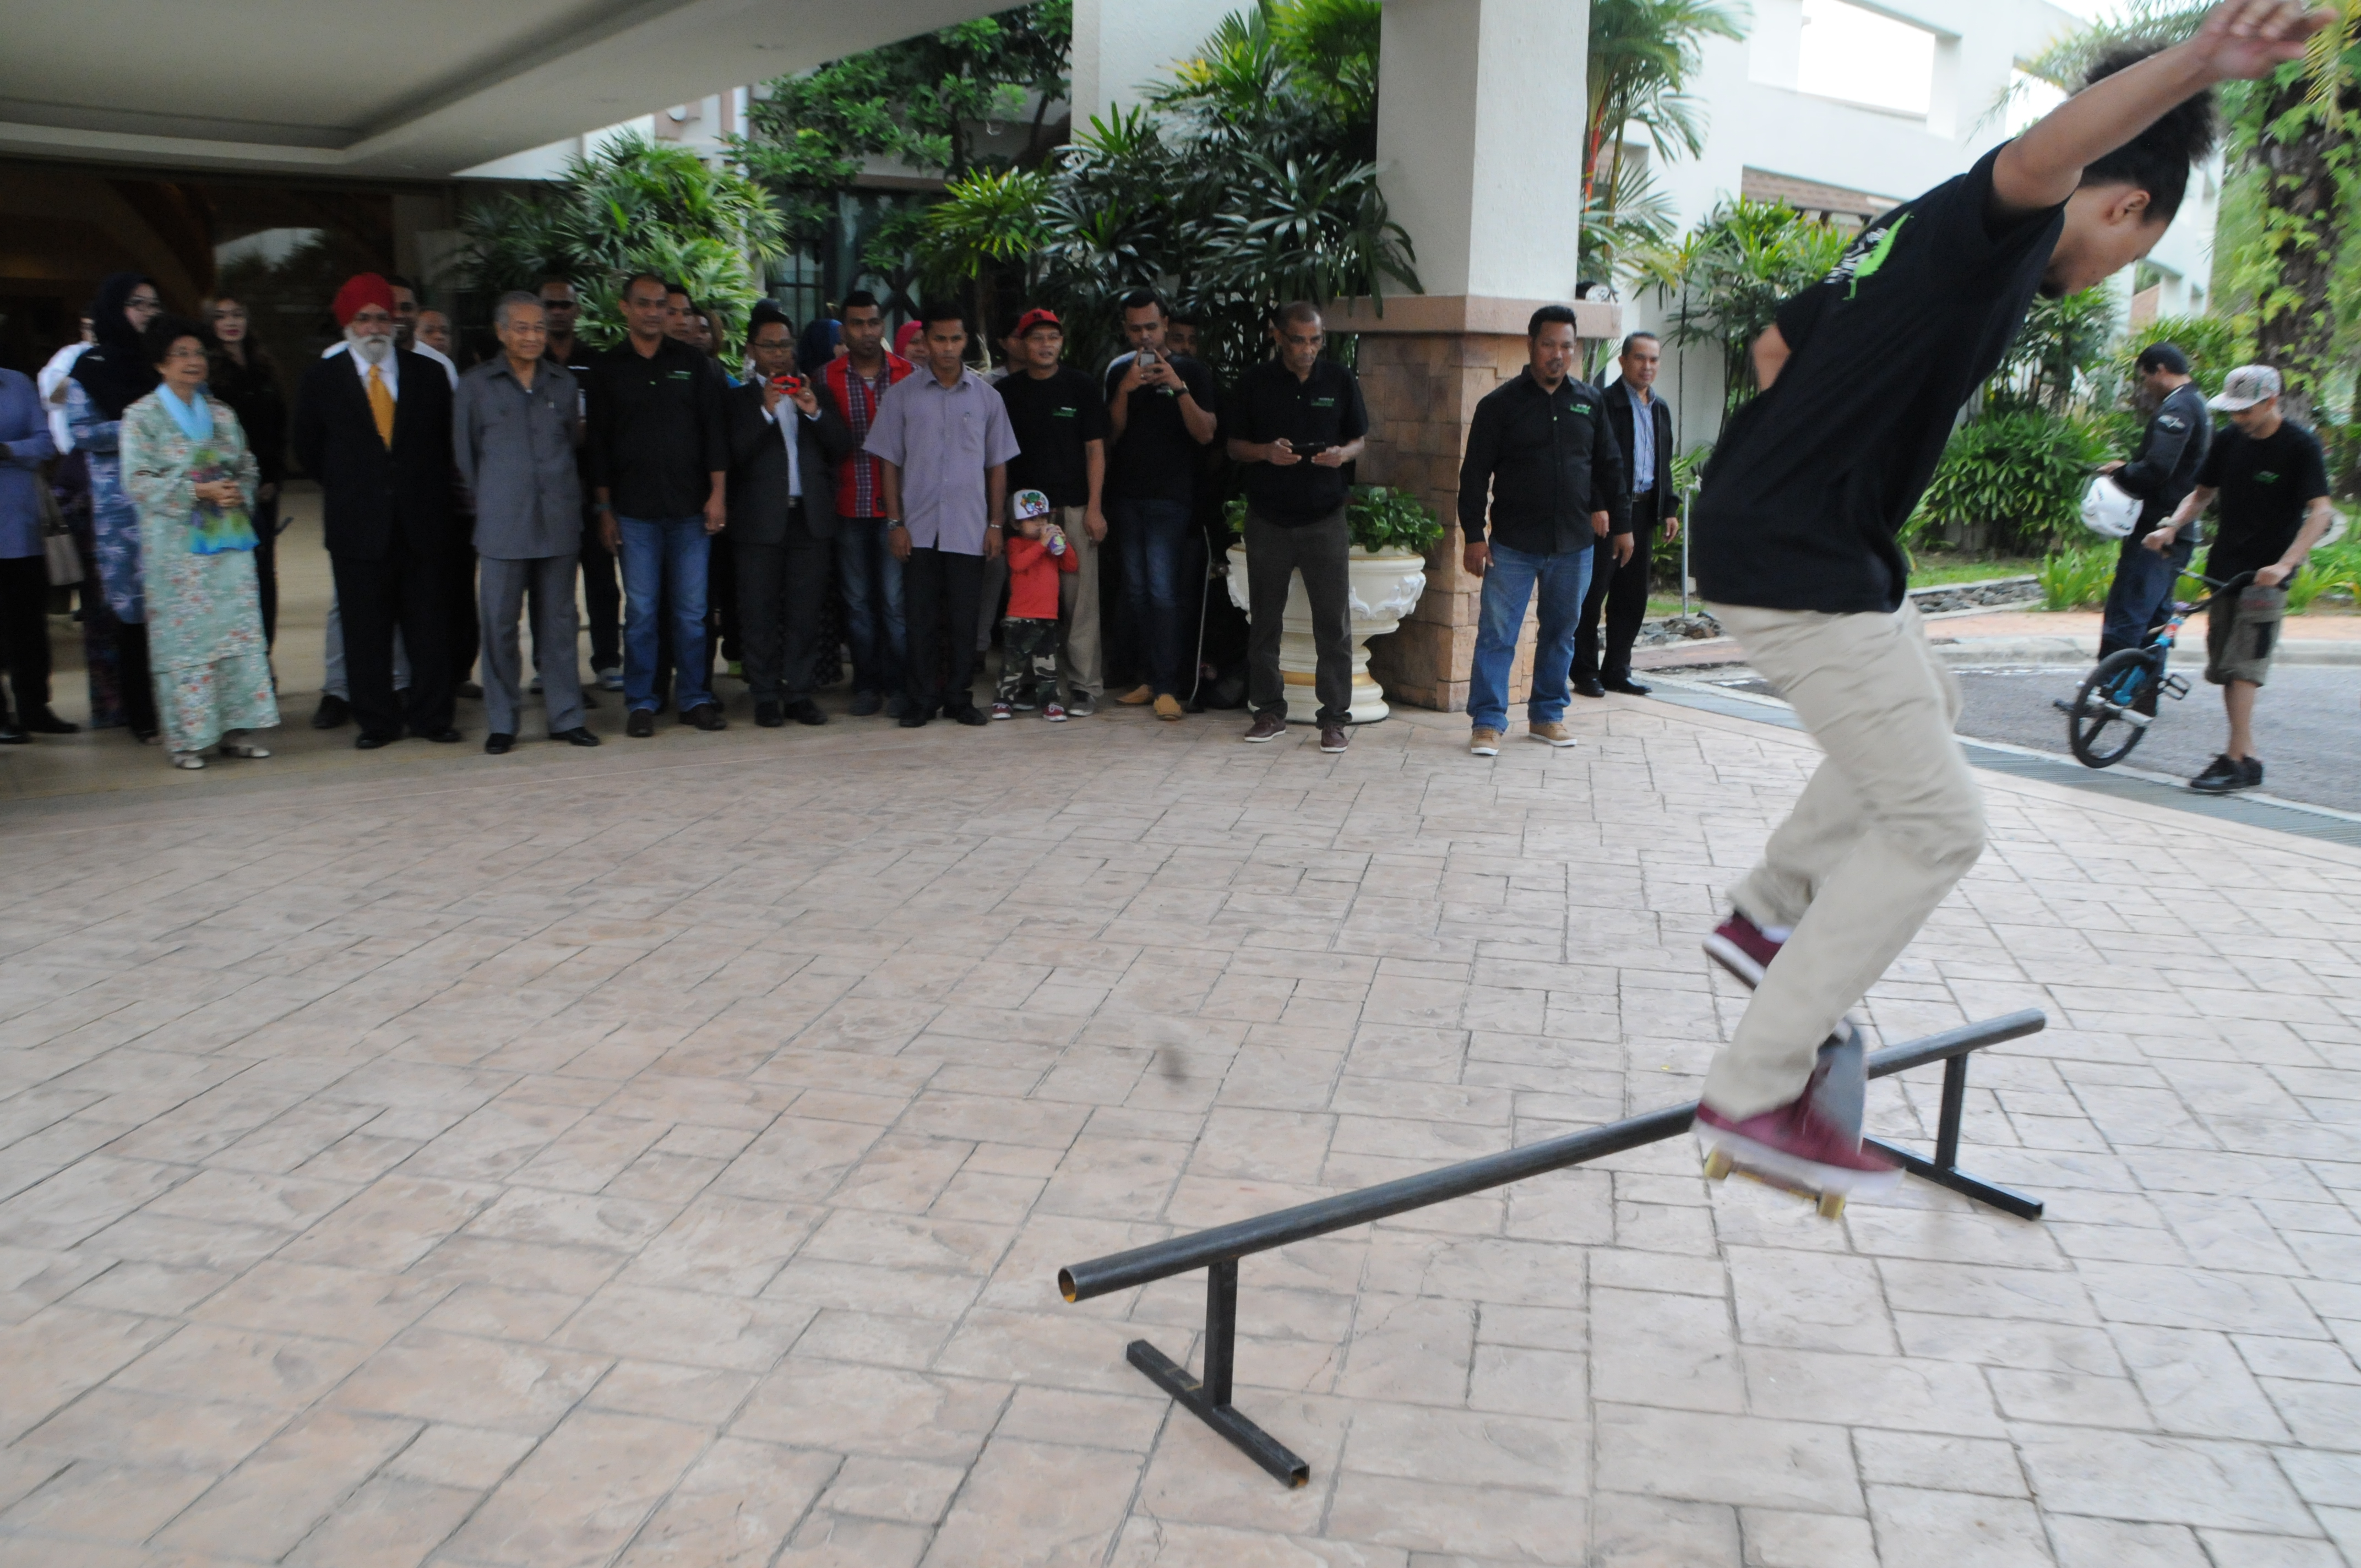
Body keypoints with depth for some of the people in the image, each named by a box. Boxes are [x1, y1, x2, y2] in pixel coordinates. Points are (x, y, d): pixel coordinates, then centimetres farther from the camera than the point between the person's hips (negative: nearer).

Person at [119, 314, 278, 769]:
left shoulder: (222, 413, 15)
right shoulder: (142, 416, 1)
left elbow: (249, 467, 15)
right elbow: (139, 482, -6)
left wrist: (239, 491, -6)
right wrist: (199, 491, -15)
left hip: (229, 541, 4)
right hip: (177, 547, -4)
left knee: (237, 632, 0)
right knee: (183, 637, -4)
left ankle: (233, 728, 7)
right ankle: (188, 738, 1)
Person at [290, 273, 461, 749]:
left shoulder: (429, 373, 8)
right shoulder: (322, 378, 6)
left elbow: (446, 441, 13)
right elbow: (306, 446, 14)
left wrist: (430, 492, 10)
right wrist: (344, 488, 13)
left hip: (423, 523, 1)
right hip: (359, 526, -1)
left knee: (429, 626, 3)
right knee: (365, 631, 2)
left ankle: (431, 716, 12)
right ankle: (376, 721, 11)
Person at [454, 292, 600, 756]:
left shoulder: (564, 383, 11)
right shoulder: (476, 385, 3)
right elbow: (465, 453, 7)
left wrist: (565, 496, 12)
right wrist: (491, 503, 7)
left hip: (559, 522, 2)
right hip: (502, 526, -2)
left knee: (559, 622, 6)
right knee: (499, 624, 0)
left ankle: (566, 716, 12)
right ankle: (502, 722, 9)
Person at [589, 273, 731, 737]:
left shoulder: (693, 363, 8)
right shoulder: (606, 368, 6)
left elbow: (715, 429, 6)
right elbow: (598, 442, 6)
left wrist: (718, 494, -2)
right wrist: (605, 508, 1)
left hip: (689, 506, 1)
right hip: (634, 509, -1)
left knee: (691, 610, 3)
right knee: (641, 610, 1)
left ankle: (694, 698, 12)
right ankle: (640, 703, 9)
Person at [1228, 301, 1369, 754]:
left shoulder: (1340, 380, 3)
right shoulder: (1255, 382, 2)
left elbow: (1360, 439, 11)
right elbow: (1234, 446, 7)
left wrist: (1344, 454, -12)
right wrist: (1266, 452, -14)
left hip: (1324, 517, 0)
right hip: (1267, 517, 1)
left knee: (1333, 622, -2)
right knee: (1264, 619, 6)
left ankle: (1335, 716, 4)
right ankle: (1270, 711, 17)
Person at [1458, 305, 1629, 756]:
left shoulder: (1590, 401, 9)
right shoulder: (1500, 404, -2)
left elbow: (1609, 466, 15)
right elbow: (1475, 474, -3)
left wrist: (1620, 524, 12)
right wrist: (1474, 535, -8)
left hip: (1575, 544, 4)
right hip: (1513, 544, -3)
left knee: (1561, 632, 11)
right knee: (1497, 633, -4)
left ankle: (1547, 715, 22)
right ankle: (1488, 721, 1)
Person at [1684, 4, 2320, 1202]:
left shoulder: (1914, 228, 19)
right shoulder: (1993, 226, -9)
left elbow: (1777, 343, 30)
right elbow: (2040, 158, -34)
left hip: (1752, 533, 10)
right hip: (1803, 570, -10)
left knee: (1926, 704, 31)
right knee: (1934, 826, -5)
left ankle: (1769, 910, 32)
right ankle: (1754, 1095, -5)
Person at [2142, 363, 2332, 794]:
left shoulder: (2301, 447, -9)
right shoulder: (2228, 441, 7)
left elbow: (2320, 512, -16)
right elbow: (2203, 493, 18)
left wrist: (2285, 564, -28)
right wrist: (2172, 526, -1)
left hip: (2265, 575, -6)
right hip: (2222, 567, 6)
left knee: (2241, 667, -12)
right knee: (2225, 668, 7)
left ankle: (2237, 760, -8)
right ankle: (2247, 757, 15)